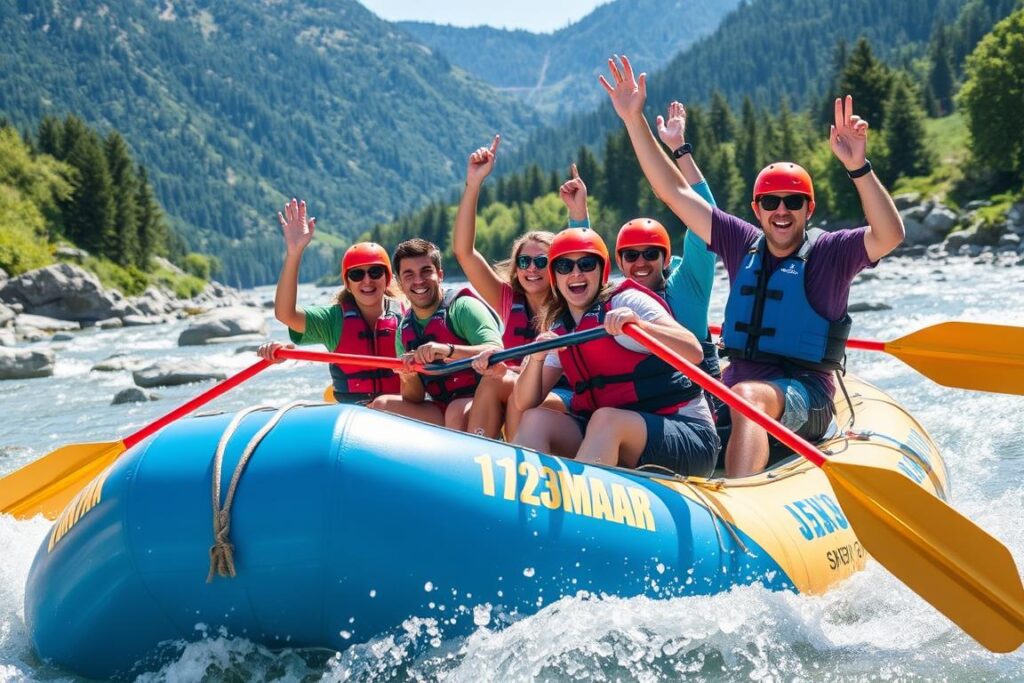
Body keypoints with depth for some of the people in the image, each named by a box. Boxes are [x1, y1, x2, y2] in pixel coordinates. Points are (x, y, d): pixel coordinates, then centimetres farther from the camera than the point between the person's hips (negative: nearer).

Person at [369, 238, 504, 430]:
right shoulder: (404, 330, 10)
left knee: (457, 411, -36)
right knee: (380, 406, -7)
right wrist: (408, 378, -15)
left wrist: (448, 351, -36)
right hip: (441, 412, 6)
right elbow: (413, 399, 8)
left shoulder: (463, 307, -8)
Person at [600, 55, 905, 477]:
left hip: (804, 398, -7)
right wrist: (635, 120, 5)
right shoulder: (743, 245, 10)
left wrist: (858, 167, -35)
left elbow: (890, 235, -21)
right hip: (734, 388, 7)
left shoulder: (829, 253, -2)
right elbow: (675, 192, 10)